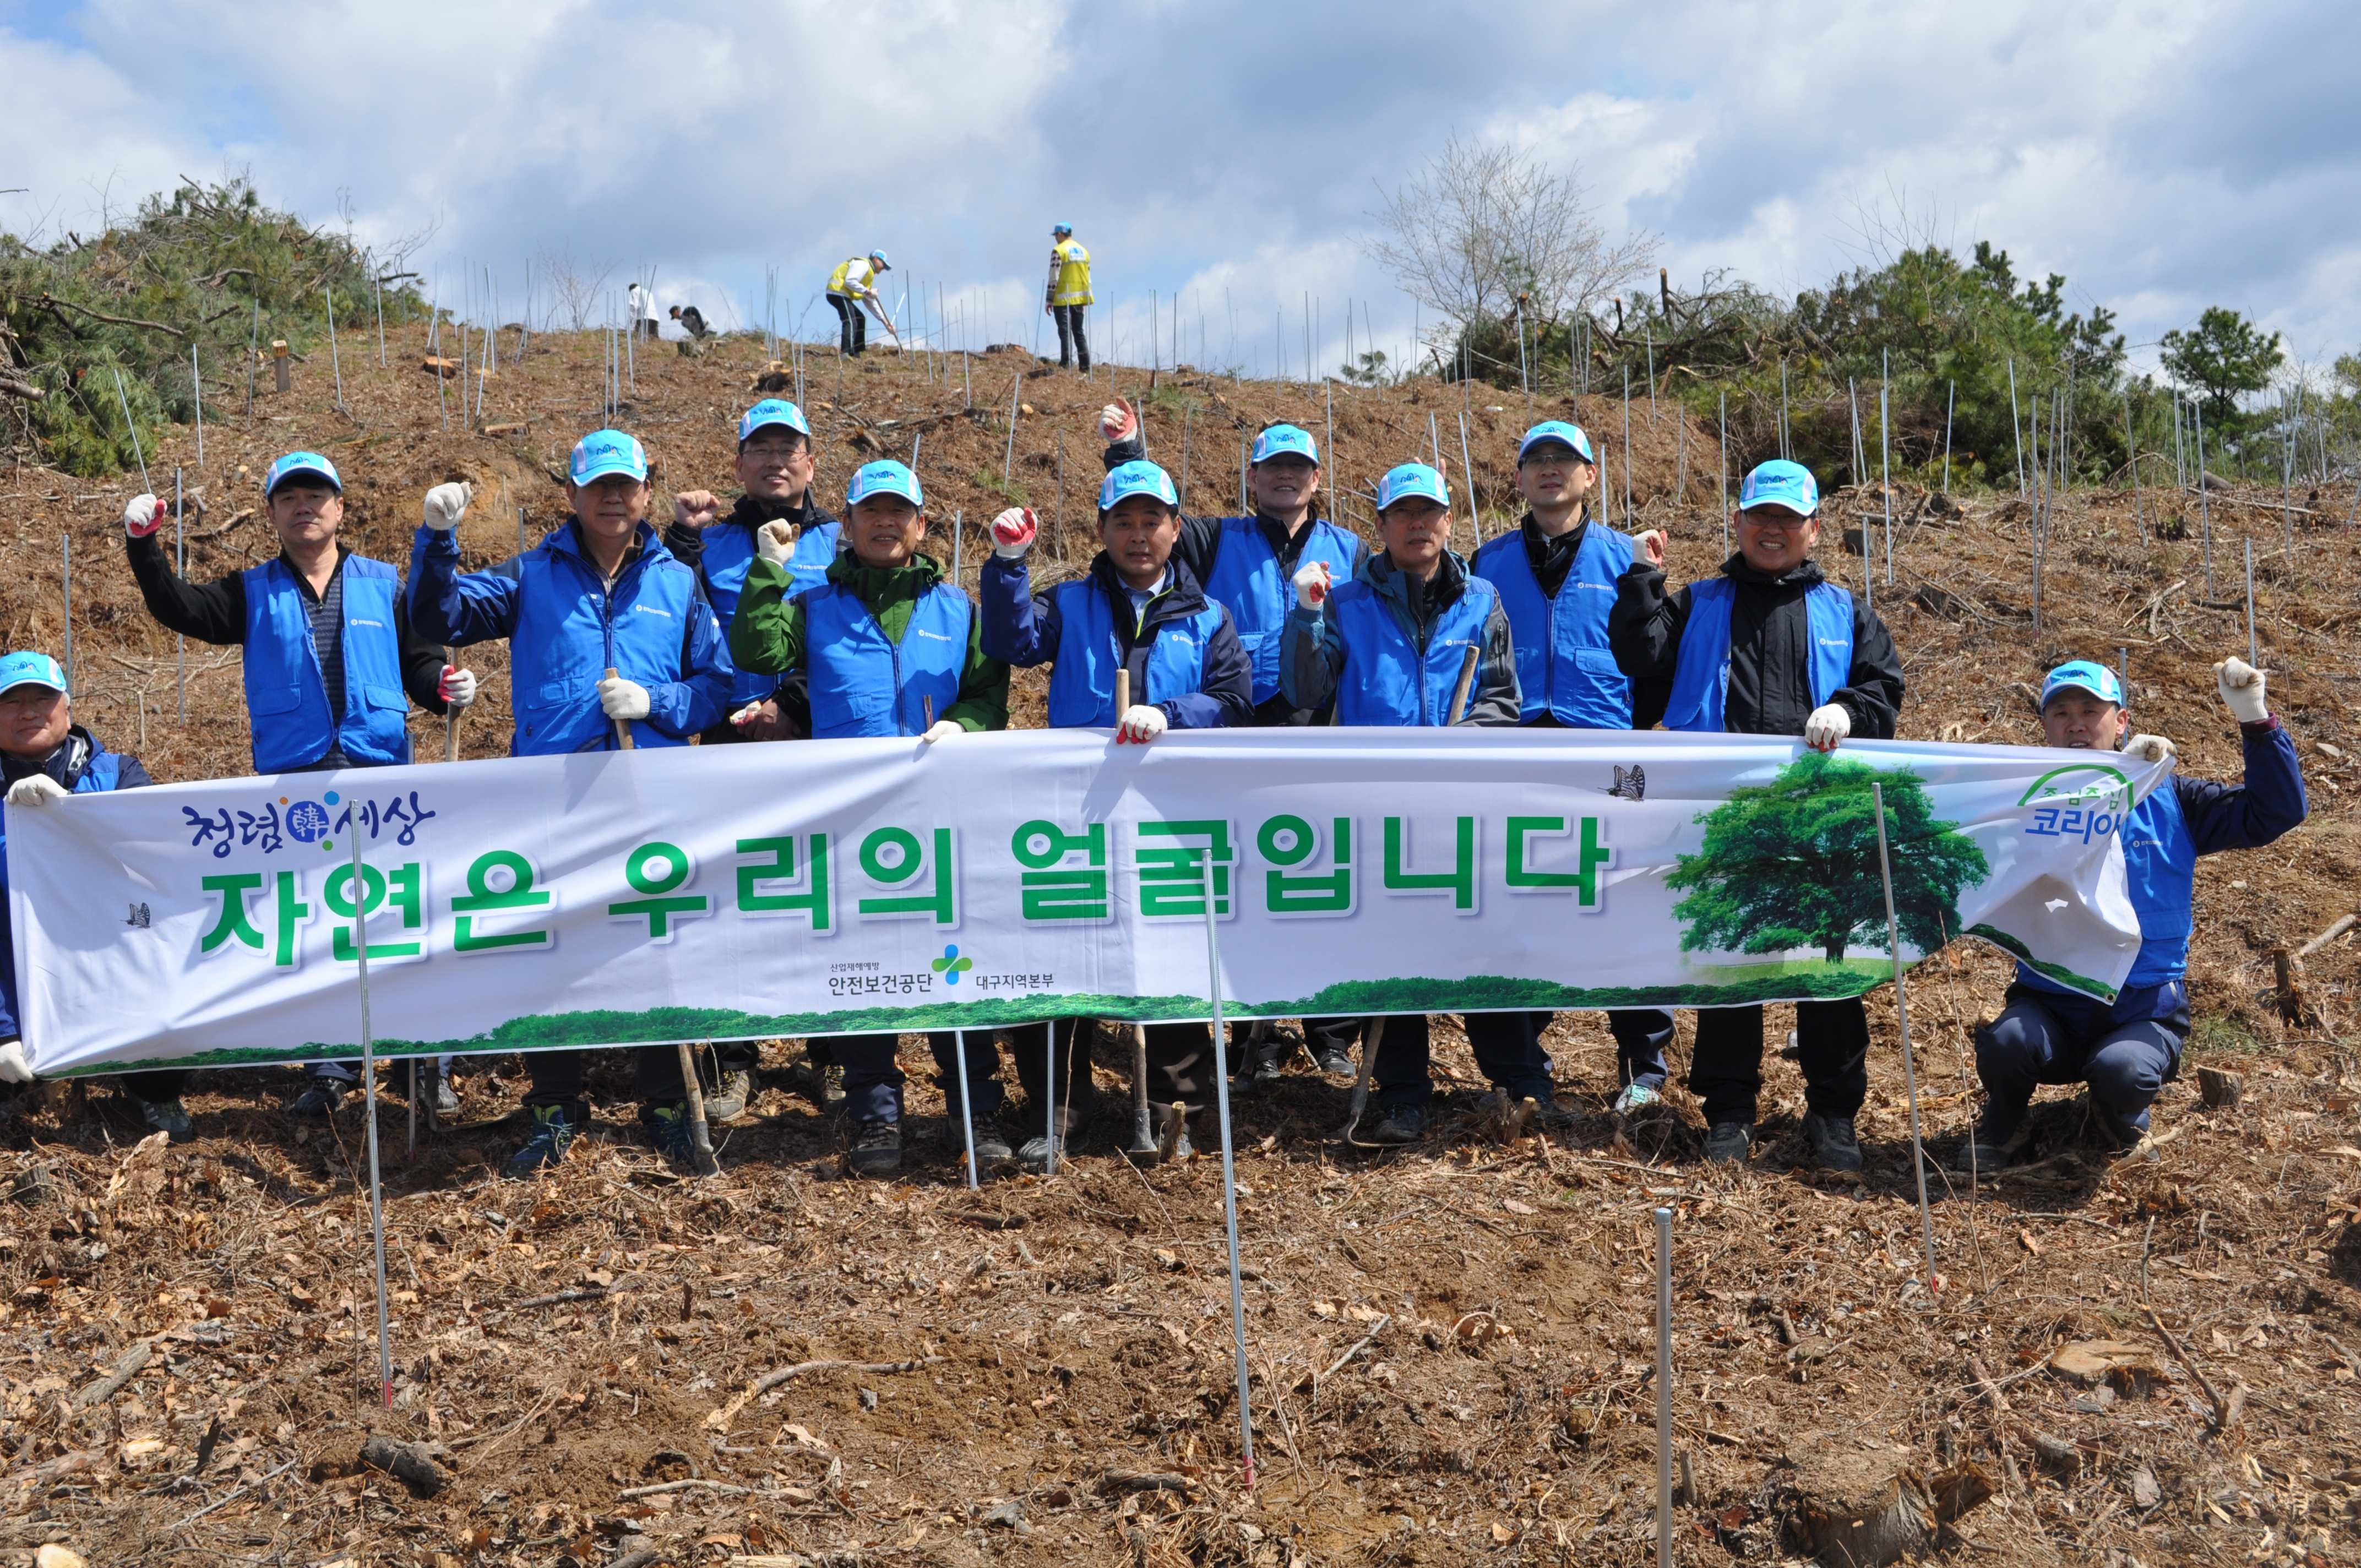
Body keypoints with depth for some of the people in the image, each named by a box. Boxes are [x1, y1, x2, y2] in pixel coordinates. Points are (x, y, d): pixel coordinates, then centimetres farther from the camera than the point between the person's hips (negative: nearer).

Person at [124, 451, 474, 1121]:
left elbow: (419, 663, 10)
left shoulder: (384, 585, 10)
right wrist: (144, 544, -13)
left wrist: (446, 687, -11)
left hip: (380, 772, -1)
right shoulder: (253, 593, 11)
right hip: (291, 778, 1)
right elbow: (180, 609, 0)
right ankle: (329, 1070, 16)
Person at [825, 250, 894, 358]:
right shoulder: (863, 264, -5)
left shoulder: (869, 272, 26)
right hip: (838, 293, -11)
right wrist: (868, 292, -17)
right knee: (850, 323, -21)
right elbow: (849, 281, -22)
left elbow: (870, 301, 26)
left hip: (843, 295, 11)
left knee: (860, 320, 19)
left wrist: (885, 321, 22)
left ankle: (856, 353, 20)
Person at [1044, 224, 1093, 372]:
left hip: (1063, 299, -6)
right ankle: (1085, 366, 5)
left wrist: (1049, 300, -8)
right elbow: (1088, 278, 15)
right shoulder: (1083, 251, 13)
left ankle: (1066, 364, -8)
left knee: (1065, 331, -3)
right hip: (1080, 298, 6)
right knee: (1079, 331, 10)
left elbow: (1054, 278, -12)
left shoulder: (1059, 251, -8)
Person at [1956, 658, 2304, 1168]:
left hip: (2145, 1013, 0)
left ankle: (2123, 1123, 8)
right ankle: (2005, 1124, 5)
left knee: (2121, 1068, -33)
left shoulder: (2166, 799, 5)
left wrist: (2257, 721, -11)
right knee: (2004, 1043, -32)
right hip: (2050, 1006, 0)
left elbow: (2276, 812, 1)